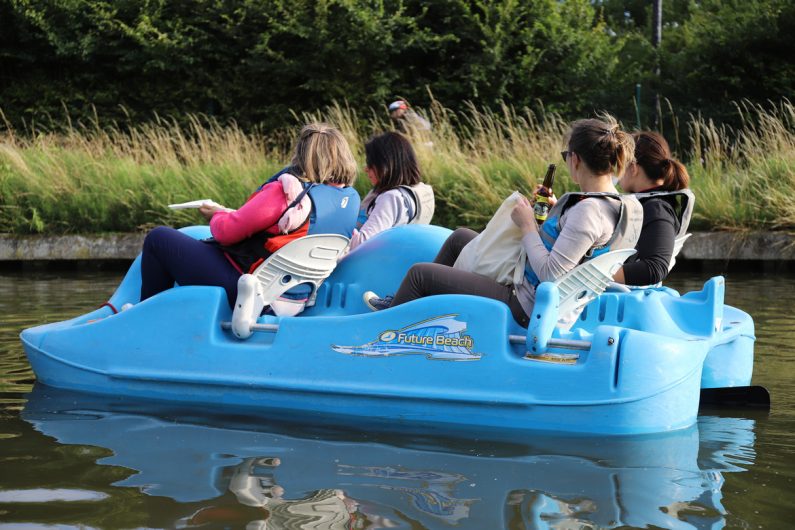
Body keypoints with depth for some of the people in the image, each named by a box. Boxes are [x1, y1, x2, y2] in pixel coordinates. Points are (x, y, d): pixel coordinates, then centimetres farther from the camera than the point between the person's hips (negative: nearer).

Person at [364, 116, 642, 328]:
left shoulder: (588, 211, -29)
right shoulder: (627, 206, -1)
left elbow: (550, 275, -30)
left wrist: (528, 226, -18)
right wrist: (554, 213, 3)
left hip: (525, 306, -10)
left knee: (419, 273, 1)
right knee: (460, 237, 26)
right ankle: (405, 301, 39)